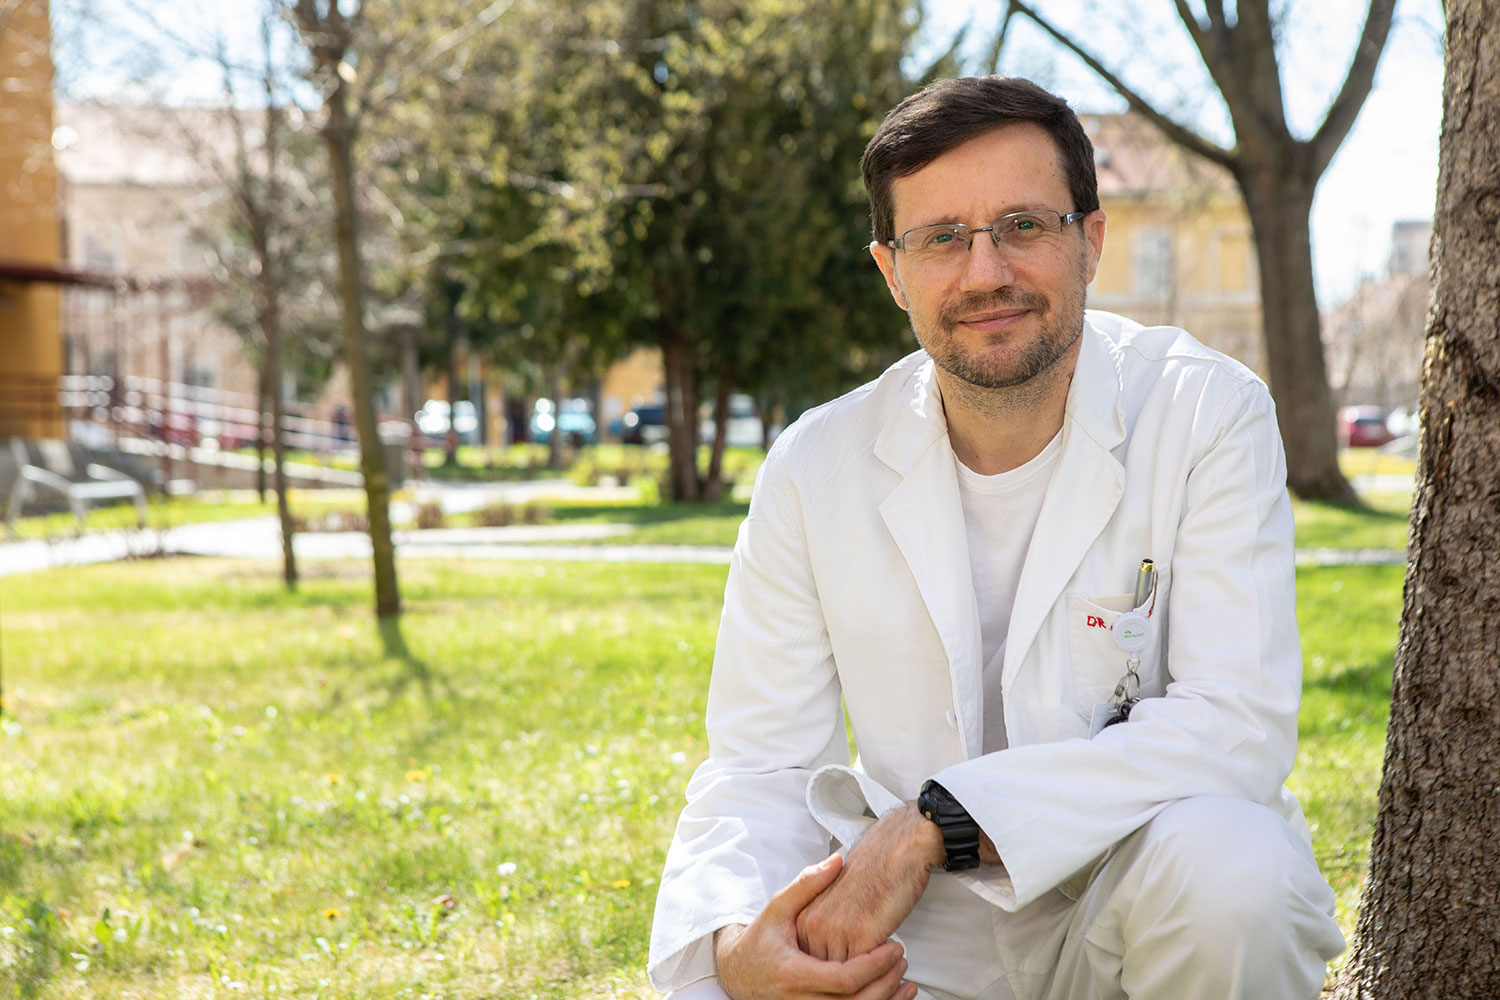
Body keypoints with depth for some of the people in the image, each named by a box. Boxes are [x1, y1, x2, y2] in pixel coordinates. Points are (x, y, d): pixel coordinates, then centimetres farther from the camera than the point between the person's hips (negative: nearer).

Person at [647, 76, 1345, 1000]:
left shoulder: (1207, 413, -10)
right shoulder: (818, 468, -2)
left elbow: (1239, 725, -19)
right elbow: (761, 764, -2)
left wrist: (933, 824, -27)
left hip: (1134, 888, -1)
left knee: (1226, 861, -34)